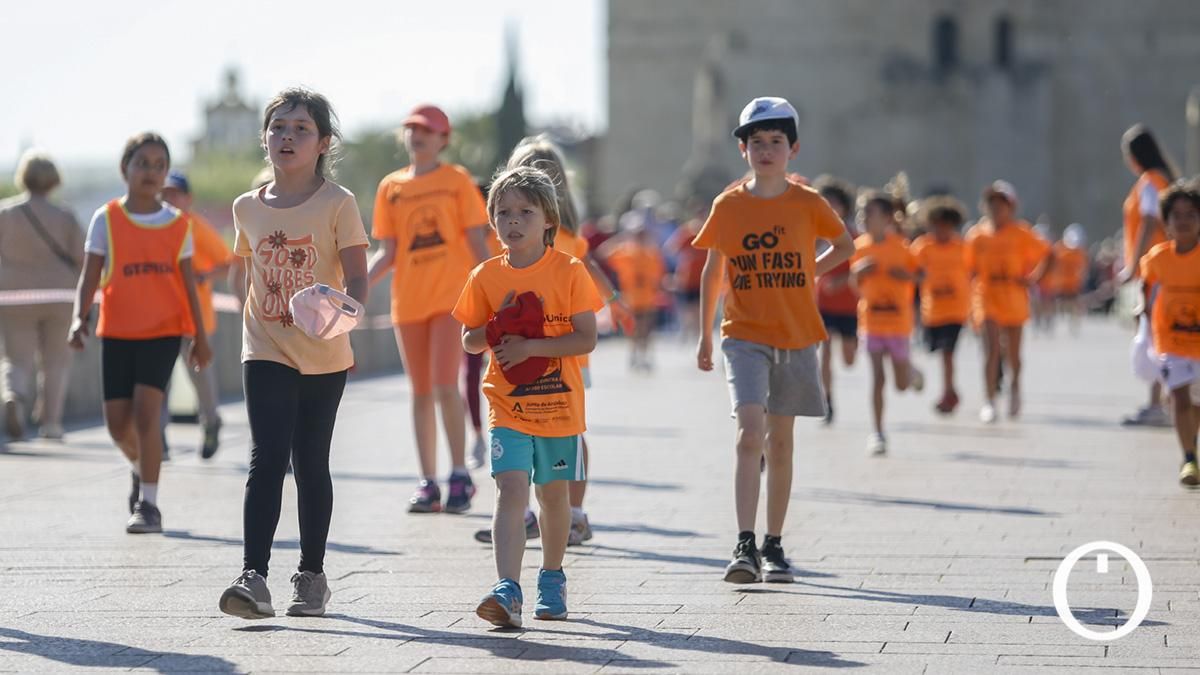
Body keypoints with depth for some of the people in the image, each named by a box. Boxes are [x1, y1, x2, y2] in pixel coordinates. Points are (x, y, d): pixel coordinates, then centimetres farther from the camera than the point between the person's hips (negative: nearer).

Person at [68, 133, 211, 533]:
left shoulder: (178, 224, 4)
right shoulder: (107, 219, 1)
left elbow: (187, 282, 9)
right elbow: (90, 277, -1)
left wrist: (200, 337, 9)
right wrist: (79, 318, -17)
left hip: (164, 329, -1)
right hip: (117, 331, 1)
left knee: (146, 409, -16)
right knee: (118, 420, 2)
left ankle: (148, 504, -11)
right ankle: (140, 467, 35)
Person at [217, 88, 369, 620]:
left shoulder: (337, 204, -5)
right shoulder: (248, 208, 6)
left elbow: (357, 278, -9)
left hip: (324, 356, -1)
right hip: (267, 352, 1)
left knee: (311, 464, 8)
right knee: (267, 459, -13)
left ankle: (311, 575, 21)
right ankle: (254, 576, -19)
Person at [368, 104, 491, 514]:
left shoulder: (457, 180, 2)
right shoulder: (391, 187, 10)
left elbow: (477, 242, 2)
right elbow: (388, 252, 8)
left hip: (451, 296, -3)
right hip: (408, 301, 4)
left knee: (445, 386, -14)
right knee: (421, 392, 6)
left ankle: (460, 475, -2)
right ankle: (428, 484, 11)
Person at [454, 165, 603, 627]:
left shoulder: (569, 271, -6)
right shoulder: (486, 277, 2)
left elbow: (587, 339, -10)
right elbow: (468, 340, 8)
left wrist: (530, 346, -19)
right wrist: (496, 331, -13)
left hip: (559, 404, 0)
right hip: (507, 406, 0)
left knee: (553, 493, 14)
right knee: (511, 490, -14)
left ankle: (552, 578, 35)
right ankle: (507, 590, -24)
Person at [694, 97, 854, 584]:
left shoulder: (808, 204, 0)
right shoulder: (728, 206, 1)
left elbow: (845, 246, 17)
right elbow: (712, 271, 12)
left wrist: (808, 274, 3)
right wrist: (704, 335, 11)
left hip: (796, 337, 1)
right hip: (745, 335, -1)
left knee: (780, 442, 9)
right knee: (750, 433, -17)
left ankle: (773, 546, 19)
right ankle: (744, 546, -21)